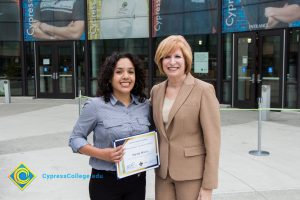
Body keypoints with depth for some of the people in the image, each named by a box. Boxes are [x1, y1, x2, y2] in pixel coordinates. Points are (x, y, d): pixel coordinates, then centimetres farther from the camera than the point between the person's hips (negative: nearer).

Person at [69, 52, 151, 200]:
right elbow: (75, 138, -5)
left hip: (138, 180, 3)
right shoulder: (95, 105, -9)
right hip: (105, 182, -3)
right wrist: (101, 154, -18)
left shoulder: (145, 105, 1)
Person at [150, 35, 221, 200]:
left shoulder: (203, 90, -12)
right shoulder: (156, 90, 5)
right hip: (163, 171, 5)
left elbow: (212, 141, -13)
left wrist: (208, 186, -14)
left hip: (192, 173, -4)